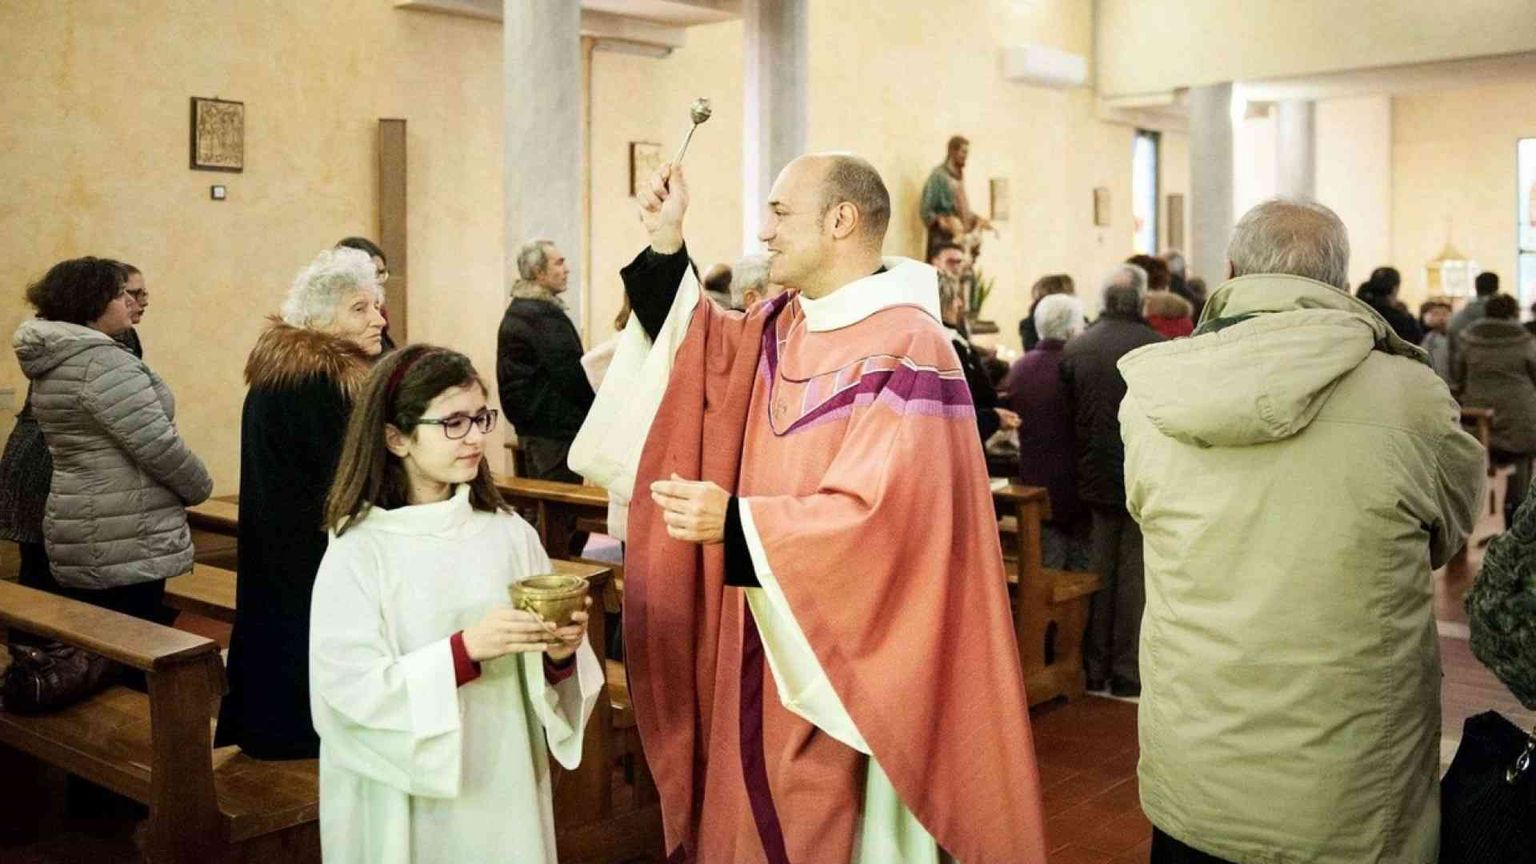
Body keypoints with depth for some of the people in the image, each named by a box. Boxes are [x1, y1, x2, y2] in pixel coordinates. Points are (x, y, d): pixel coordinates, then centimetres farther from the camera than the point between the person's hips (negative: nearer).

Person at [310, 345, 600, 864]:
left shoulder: (510, 533, -3)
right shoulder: (359, 551, -11)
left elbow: (534, 680, 2)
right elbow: (349, 690, -17)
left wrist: (560, 655, -19)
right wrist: (465, 650, -26)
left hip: (505, 789, 3)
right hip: (408, 806, -3)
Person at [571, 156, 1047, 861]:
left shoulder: (906, 350, -20)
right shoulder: (781, 326, 6)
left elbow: (880, 513, -27)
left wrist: (735, 522, -32)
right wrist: (666, 244, 7)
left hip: (842, 657, -8)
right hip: (766, 643, 8)